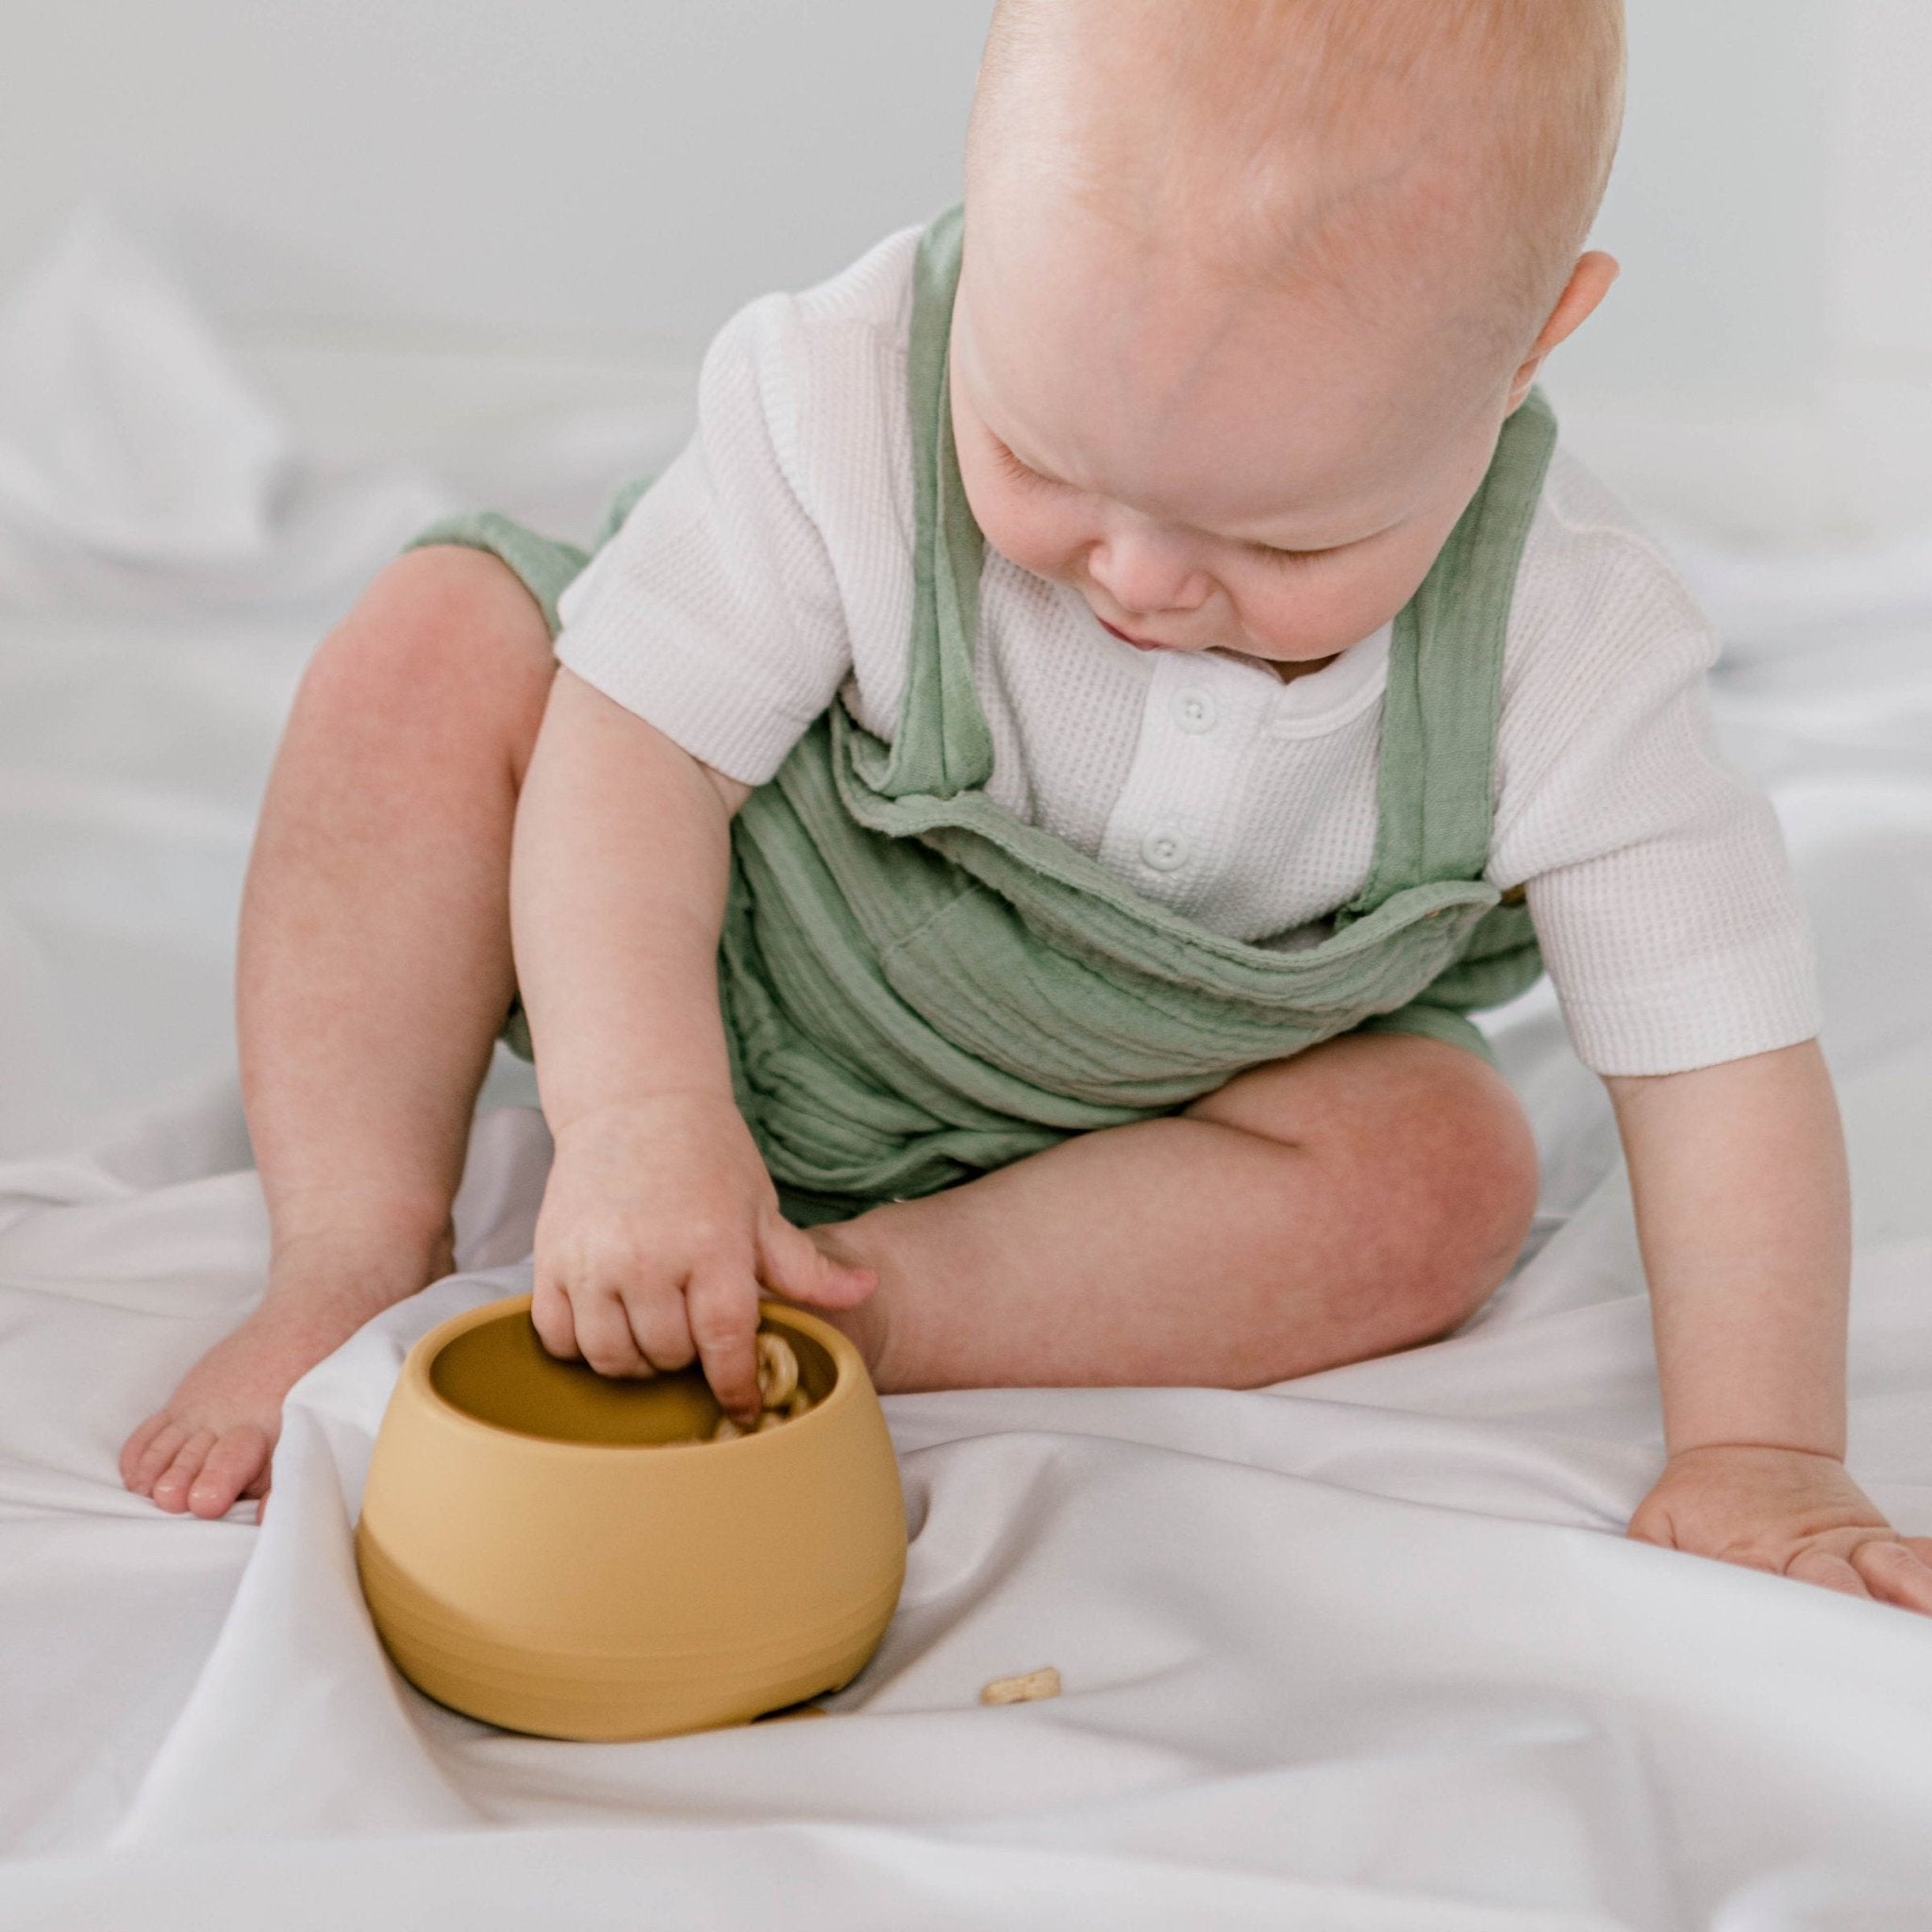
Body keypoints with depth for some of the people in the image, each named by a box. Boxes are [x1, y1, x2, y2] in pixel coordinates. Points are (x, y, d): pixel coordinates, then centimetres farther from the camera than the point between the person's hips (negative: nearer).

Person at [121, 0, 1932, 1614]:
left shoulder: (1567, 649, -28)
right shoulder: (847, 403, -31)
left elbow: (1718, 1041, -22)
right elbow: (631, 743, -27)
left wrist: (1759, 1457, -29)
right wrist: (637, 1113, -40)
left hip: (1140, 1117, 1)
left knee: (1450, 1171, -26)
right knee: (433, 645, -20)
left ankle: (844, 1308, -28)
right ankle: (354, 1266, -16)